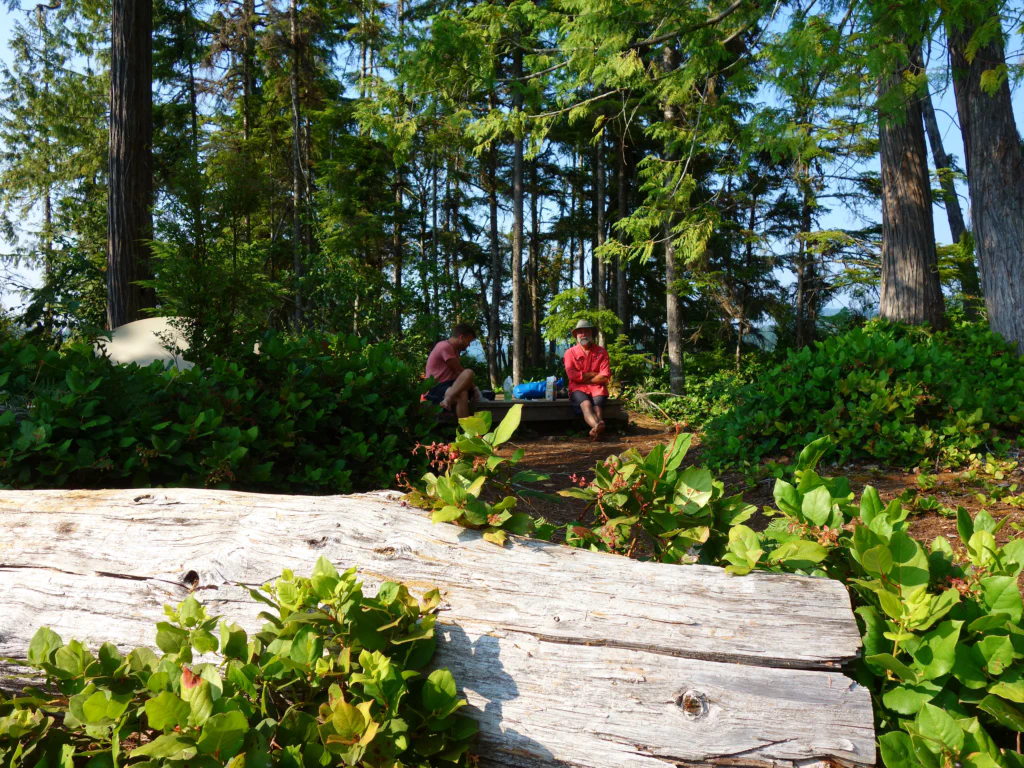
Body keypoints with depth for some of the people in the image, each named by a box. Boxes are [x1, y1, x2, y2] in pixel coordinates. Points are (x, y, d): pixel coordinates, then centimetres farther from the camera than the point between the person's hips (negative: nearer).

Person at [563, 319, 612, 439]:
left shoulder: (601, 352, 9)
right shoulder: (570, 352, 8)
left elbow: (604, 377, -1)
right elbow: (572, 375, -6)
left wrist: (584, 378, -3)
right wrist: (594, 374, -4)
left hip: (597, 388, 2)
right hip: (578, 388, -2)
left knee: (597, 405, -32)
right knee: (586, 404, -35)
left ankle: (595, 429, -63)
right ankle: (598, 427, -66)